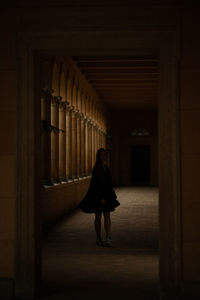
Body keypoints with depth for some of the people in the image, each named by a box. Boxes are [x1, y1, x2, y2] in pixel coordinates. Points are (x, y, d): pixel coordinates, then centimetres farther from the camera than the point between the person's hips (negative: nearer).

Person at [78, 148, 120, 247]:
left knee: (107, 216, -2)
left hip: (106, 194, 7)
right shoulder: (96, 168, -14)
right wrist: (100, 197, -23)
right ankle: (99, 239, 14)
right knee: (98, 217, 4)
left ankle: (108, 239, -7)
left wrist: (111, 195, 18)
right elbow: (96, 184, -19)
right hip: (97, 195, -7)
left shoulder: (106, 167, 10)